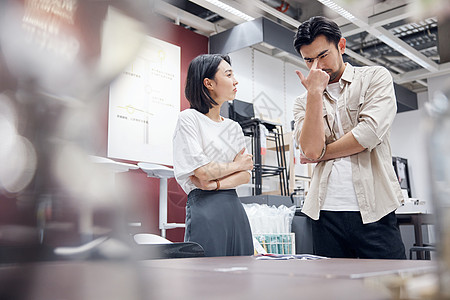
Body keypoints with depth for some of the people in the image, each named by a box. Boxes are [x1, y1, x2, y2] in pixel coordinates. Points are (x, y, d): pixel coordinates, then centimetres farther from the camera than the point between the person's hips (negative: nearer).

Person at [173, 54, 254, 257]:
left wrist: (216, 184, -11)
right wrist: (236, 164, 2)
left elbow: (246, 175, 7)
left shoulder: (234, 127, 17)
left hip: (235, 208, 7)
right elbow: (201, 171, -13)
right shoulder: (189, 118, -3)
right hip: (204, 209, -6)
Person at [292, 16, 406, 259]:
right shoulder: (303, 103, 12)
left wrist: (321, 153, 0)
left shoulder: (375, 78, 7)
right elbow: (311, 149, -7)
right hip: (325, 213, 2)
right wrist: (315, 92, -6)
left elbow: (370, 133, -10)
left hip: (373, 211, -2)